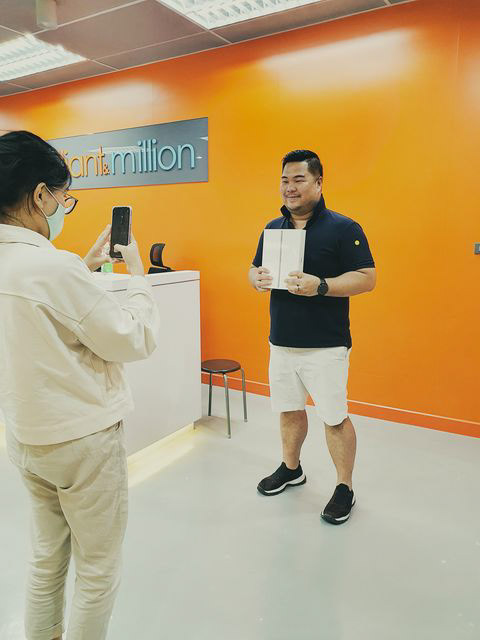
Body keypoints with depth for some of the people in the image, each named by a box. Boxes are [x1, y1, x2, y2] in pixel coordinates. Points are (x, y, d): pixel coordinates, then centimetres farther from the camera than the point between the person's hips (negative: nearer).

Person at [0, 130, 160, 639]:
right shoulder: (53, 265, -25)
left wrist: (88, 264, 11)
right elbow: (136, 340, -18)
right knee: (98, 570, 13)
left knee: (47, 559, 24)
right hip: (82, 440, -8)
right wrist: (137, 273, -4)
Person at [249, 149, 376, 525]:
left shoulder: (343, 228, -8)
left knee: (335, 417, 3)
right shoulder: (273, 228, 10)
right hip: (282, 341, 6)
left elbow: (367, 278, -12)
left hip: (326, 345, -5)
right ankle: (291, 469, 40)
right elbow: (254, 269, 17)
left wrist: (320, 286, -25)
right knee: (289, 409, 18)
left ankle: (345, 488, 22)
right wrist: (258, 278, -7)